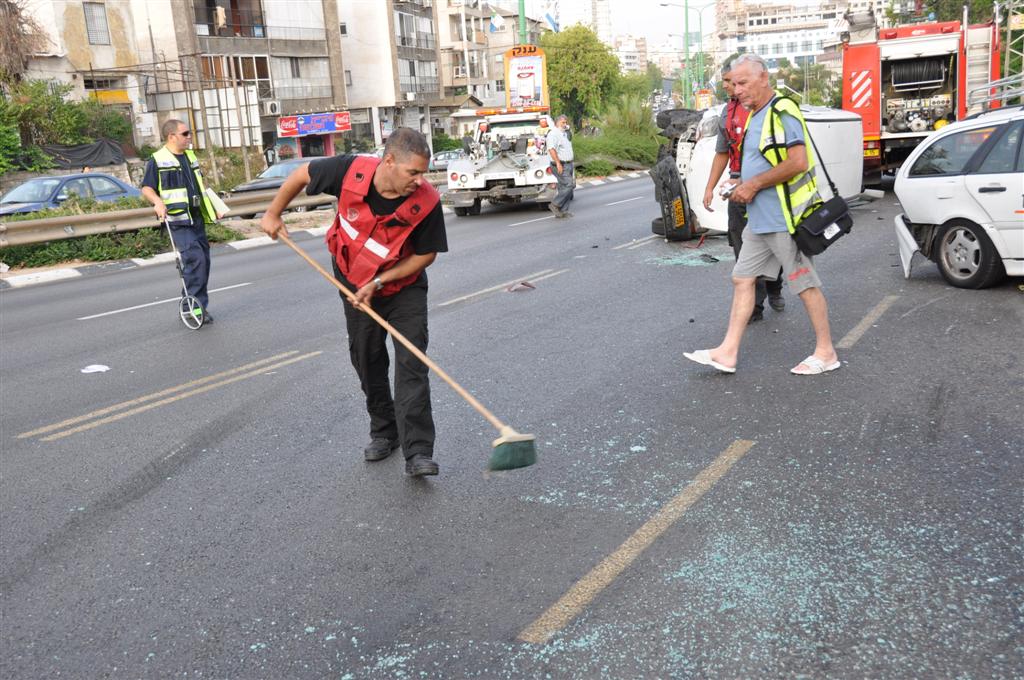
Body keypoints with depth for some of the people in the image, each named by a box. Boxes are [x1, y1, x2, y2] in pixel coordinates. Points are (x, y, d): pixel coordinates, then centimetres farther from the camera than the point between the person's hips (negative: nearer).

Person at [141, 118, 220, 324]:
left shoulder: (190, 156, 17)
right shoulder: (158, 160, -5)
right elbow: (146, 188, -6)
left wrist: (213, 206, 28)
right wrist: (158, 202, -25)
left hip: (197, 218, 8)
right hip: (177, 221, -8)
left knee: (203, 260, 8)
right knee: (195, 257, -20)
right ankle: (198, 304, -12)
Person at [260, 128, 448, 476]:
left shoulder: (427, 202, -29)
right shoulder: (351, 171, -25)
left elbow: (425, 254, -15)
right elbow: (303, 173, -6)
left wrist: (379, 282, -20)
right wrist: (273, 213, 4)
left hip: (404, 287, -2)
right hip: (355, 284, 3)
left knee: (411, 363, -14)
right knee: (367, 360, 11)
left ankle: (418, 452, -13)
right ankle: (384, 432, 29)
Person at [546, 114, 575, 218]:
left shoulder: (564, 134, 20)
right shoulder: (553, 134, -12)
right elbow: (551, 149, -24)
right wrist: (558, 163, -30)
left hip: (568, 164, 10)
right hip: (561, 165, -10)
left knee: (565, 187, 7)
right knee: (569, 185, -17)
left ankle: (562, 211, 9)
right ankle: (555, 204, -9)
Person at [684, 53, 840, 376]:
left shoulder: (782, 112, -15)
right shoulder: (755, 116, 15)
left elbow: (798, 162, -24)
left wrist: (754, 185, -19)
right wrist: (743, 184, 10)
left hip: (784, 217, -10)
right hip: (760, 218, 10)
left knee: (805, 284, 0)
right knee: (742, 279, 8)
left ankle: (826, 353, 13)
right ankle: (728, 352, 12)